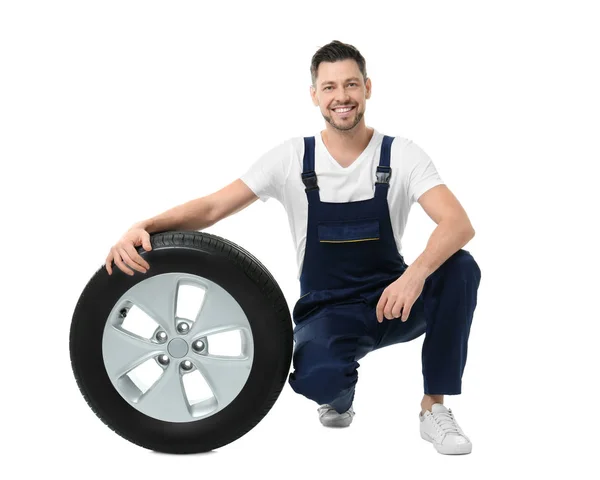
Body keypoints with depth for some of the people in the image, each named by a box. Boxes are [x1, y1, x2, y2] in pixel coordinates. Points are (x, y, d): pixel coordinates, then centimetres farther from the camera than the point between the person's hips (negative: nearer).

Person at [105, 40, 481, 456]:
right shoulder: (291, 158, -6)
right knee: (316, 379, -36)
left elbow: (459, 225, -23)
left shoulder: (401, 155, -9)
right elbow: (213, 208, -10)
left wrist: (416, 274, -44)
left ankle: (435, 408, -13)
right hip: (327, 312, -1)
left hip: (392, 302, 1)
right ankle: (341, 396, 7)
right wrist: (144, 227, -29)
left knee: (460, 268, -30)